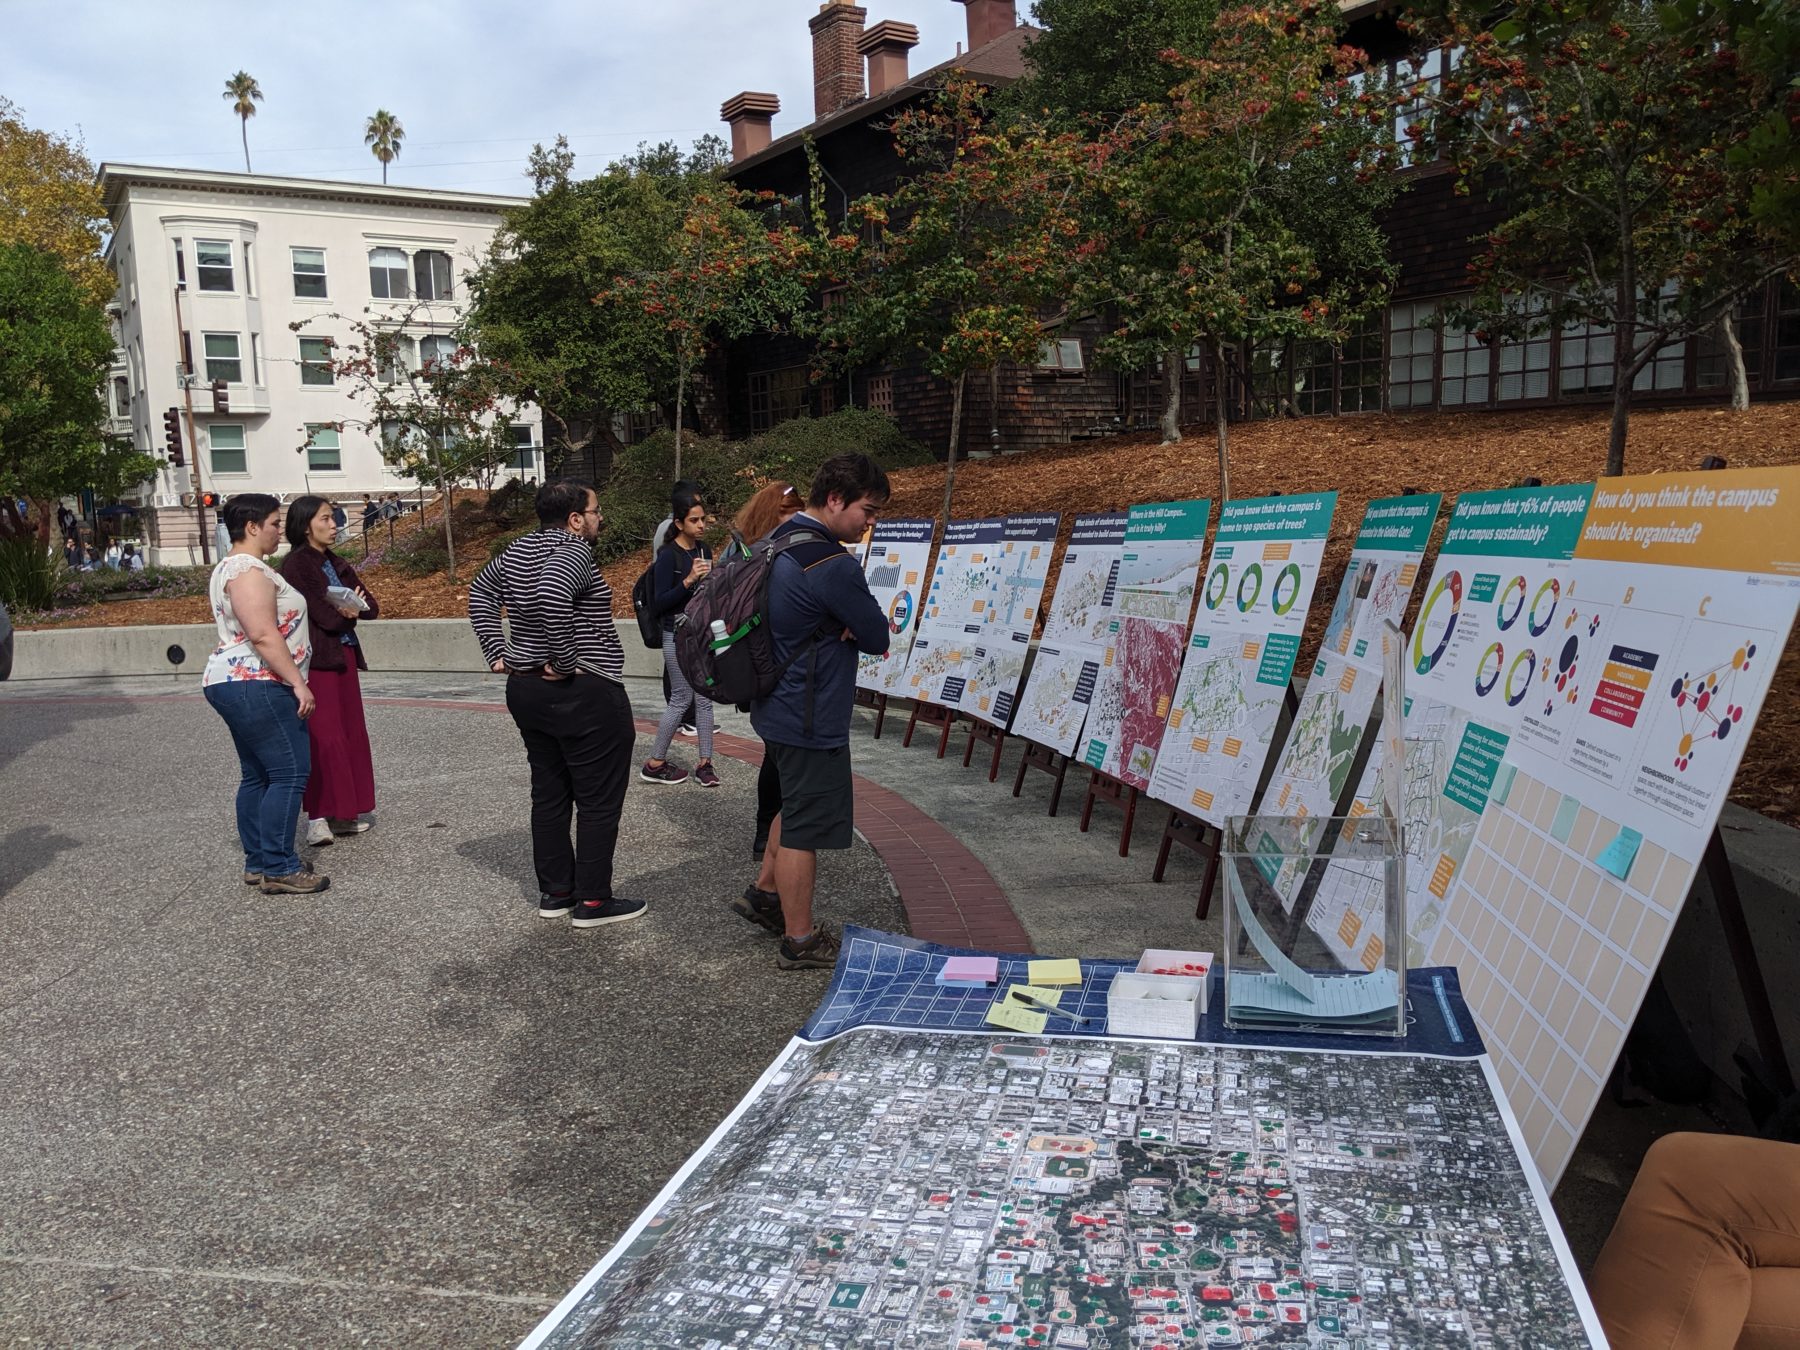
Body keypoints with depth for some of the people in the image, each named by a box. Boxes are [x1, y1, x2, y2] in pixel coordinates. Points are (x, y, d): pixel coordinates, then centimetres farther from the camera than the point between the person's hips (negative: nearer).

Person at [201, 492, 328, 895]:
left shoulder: (229, 568, 20)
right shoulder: (249, 571, -15)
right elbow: (263, 635, -23)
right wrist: (298, 682, -22)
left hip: (234, 683, 11)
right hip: (254, 685, -11)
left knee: (258, 775, 13)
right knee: (289, 772, -10)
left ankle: (258, 862, 18)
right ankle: (278, 868, -8)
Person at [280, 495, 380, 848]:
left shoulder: (337, 565, 16)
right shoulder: (295, 564, -8)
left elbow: (371, 607, 11)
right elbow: (319, 614, -17)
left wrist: (354, 607, -9)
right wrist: (349, 612, 0)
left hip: (344, 656, 8)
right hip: (316, 659, -8)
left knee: (351, 734, 8)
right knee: (324, 737, -11)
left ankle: (342, 813, 15)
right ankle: (317, 818, -5)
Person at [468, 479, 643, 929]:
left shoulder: (519, 550, 10)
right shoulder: (573, 553, -17)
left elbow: (480, 591, 21)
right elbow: (551, 596, -35)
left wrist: (497, 652, 16)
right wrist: (565, 660, -24)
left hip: (525, 690, 9)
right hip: (584, 694, -9)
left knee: (549, 795, 16)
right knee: (599, 802, 2)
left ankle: (554, 892, 24)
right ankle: (592, 901, 7)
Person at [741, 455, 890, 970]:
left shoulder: (779, 543, 7)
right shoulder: (834, 566, -25)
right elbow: (877, 640, -17)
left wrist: (846, 625, -4)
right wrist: (863, 627, 4)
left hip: (778, 708, 10)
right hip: (811, 720, -10)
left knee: (792, 809, 26)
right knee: (805, 827, 3)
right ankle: (799, 940, 17)